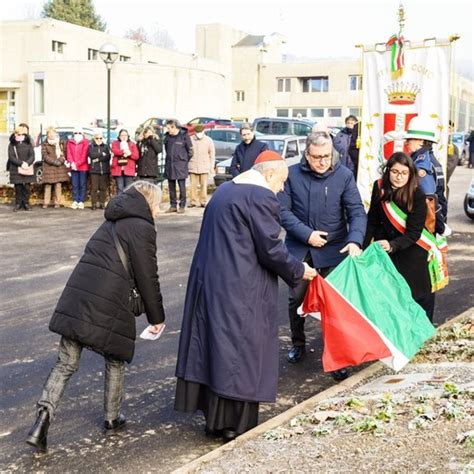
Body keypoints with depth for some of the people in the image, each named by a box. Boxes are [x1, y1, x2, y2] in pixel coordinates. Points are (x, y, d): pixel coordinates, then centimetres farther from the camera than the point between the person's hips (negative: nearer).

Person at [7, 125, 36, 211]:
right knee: (18, 187, 0)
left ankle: (26, 203, 9)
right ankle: (18, 203, 9)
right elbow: (11, 157, -6)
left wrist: (27, 163, -16)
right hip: (16, 169, -1)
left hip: (27, 169, 1)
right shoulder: (12, 145, 3)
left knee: (27, 186, 0)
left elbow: (32, 156, 2)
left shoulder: (28, 144, 9)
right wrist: (21, 163, -17)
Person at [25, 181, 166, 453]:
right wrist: (157, 317, 6)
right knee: (115, 362, 15)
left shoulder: (112, 223, 23)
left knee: (66, 364, 9)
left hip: (75, 298, 6)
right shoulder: (143, 228, -2)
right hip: (107, 306, -6)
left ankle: (45, 415, -6)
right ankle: (112, 420, 27)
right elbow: (148, 277, -4)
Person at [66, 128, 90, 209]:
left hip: (83, 167, -3)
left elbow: (84, 155, -7)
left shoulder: (85, 142, 1)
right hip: (73, 167, 3)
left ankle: (81, 201, 3)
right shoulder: (70, 142, 11)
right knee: (75, 185, 6)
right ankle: (75, 201, 10)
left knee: (82, 184, 0)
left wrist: (77, 164, -14)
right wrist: (72, 163, -12)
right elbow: (68, 153, 4)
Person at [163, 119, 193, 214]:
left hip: (180, 166, -5)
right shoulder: (167, 136, 6)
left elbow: (190, 151, 0)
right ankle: (173, 205, 17)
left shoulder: (184, 135, -7)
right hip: (169, 165, 5)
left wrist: (184, 160, 7)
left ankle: (182, 206, 4)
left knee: (182, 186, -2)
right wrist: (170, 158, 14)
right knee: (171, 187, 9)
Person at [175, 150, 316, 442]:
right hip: (241, 290, -9)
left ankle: (214, 417, 24)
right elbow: (271, 248, -15)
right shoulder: (261, 196, -13)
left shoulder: (224, 191, 15)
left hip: (210, 281, 9)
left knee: (217, 346, 14)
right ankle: (235, 423, 11)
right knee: (241, 351, 2)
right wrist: (299, 271, 1)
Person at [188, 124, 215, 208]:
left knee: (203, 185, 0)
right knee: (193, 185, 0)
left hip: (204, 167, 0)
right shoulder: (190, 139, 1)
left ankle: (203, 201, 5)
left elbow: (212, 154, 7)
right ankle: (193, 201, 5)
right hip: (193, 167, 0)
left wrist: (212, 166, 4)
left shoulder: (208, 140, 2)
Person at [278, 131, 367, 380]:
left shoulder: (344, 176, -6)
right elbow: (283, 210, -7)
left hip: (333, 248, -1)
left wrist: (355, 241, -25)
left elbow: (357, 211, -9)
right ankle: (298, 343, 35)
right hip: (299, 248, 1)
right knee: (296, 298, 13)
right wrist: (306, 234, -16)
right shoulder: (292, 174, -7)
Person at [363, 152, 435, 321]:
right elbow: (372, 221, 0)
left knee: (416, 294, 4)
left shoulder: (417, 195, -20)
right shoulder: (379, 187, -8)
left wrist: (392, 245, -38)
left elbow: (413, 233, -22)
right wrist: (362, 248, -6)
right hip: (387, 251, 3)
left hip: (412, 252, -3)